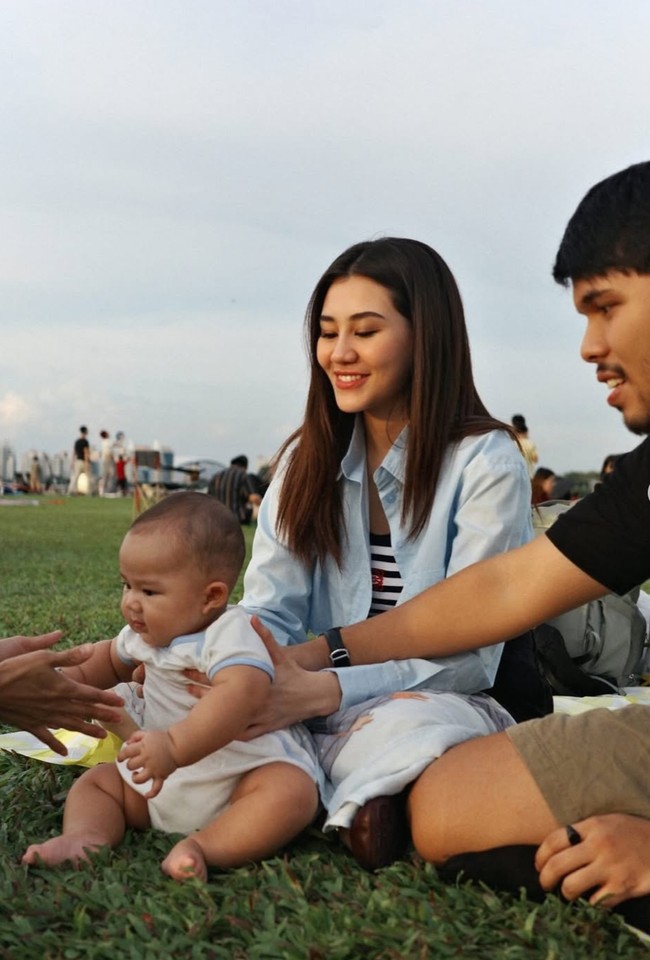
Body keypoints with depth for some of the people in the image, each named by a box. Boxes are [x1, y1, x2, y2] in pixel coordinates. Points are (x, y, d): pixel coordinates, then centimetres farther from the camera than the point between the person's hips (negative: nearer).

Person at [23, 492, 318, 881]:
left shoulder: (230, 634, -23)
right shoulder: (145, 633, 4)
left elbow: (239, 695, -44)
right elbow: (113, 658, 29)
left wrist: (176, 747, -51)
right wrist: (72, 676, 10)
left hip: (244, 774, -8)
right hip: (163, 780, 8)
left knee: (293, 791, -35)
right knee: (94, 781, 8)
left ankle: (204, 847, -41)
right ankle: (86, 838, -18)